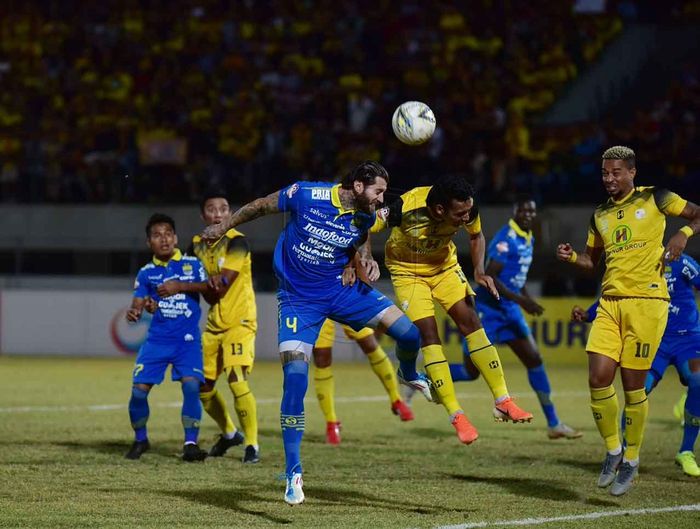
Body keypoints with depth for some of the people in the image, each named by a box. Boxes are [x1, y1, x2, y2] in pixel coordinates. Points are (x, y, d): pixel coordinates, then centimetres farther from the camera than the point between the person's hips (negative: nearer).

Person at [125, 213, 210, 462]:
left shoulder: (192, 264, 3)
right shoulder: (146, 273, 7)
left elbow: (210, 288, -6)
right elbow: (137, 303, 3)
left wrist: (180, 286, -18)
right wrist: (133, 313, -22)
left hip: (187, 339, -2)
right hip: (157, 339, 2)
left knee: (191, 385, -20)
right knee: (139, 389, -6)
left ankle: (190, 443, -10)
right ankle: (140, 439, 18)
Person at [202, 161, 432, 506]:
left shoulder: (365, 218, -7)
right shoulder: (306, 195, -19)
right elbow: (261, 206, -2)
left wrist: (356, 264, -5)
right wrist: (224, 226, 7)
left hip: (342, 290, 4)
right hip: (299, 299, -3)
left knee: (409, 334, -8)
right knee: (294, 378, -18)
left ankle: (409, 376, 31)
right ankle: (293, 473, -9)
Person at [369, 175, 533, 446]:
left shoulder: (467, 209, -24)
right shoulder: (406, 209, -37)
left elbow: (476, 235, 0)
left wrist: (479, 271, -13)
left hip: (444, 264, 3)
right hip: (407, 270, -3)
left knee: (470, 320, -8)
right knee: (428, 332, -14)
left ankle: (503, 401, -2)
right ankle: (456, 416, -10)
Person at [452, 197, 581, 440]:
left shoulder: (529, 239, 10)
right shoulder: (506, 239, -18)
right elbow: (489, 277, -24)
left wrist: (529, 300, 12)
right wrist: (521, 300, -27)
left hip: (509, 310, 8)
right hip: (487, 309, -8)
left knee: (534, 360, 2)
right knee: (471, 371, -5)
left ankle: (554, 424, 5)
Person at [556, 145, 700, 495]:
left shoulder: (653, 199, 2)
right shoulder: (600, 216, 17)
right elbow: (592, 260, 27)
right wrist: (571, 257, 6)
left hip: (646, 301, -5)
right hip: (610, 304, 5)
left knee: (633, 385, -3)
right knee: (598, 379, -8)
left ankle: (631, 461, 14)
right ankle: (613, 451, 13)